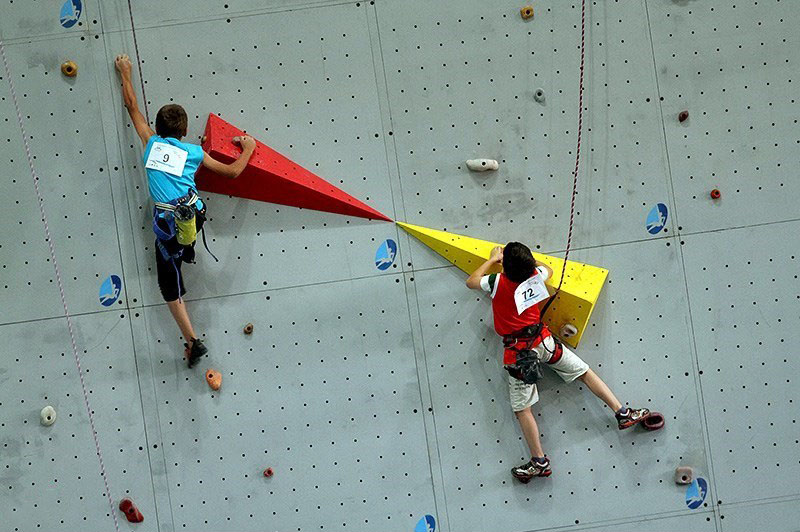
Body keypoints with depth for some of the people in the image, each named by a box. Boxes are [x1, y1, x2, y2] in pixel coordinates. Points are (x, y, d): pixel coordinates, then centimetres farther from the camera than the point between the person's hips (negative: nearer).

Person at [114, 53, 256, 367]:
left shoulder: (151, 143, 9)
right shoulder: (194, 152, 8)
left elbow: (132, 106, 22)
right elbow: (233, 171, 15)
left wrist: (125, 74, 35)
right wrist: (248, 149, 33)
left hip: (167, 225, -1)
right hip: (193, 216, 2)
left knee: (170, 287, 8)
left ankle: (192, 341, 0)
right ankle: (188, 251, 43)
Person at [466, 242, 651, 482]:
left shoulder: (499, 282, -13)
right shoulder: (535, 275, -1)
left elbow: (471, 282, 6)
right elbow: (548, 270, 25)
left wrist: (492, 259, 15)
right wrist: (525, 259, 34)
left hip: (517, 352, -4)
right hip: (543, 340, 4)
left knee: (522, 409, 2)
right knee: (585, 372, 16)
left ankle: (540, 462, 2)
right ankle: (622, 412, 15)